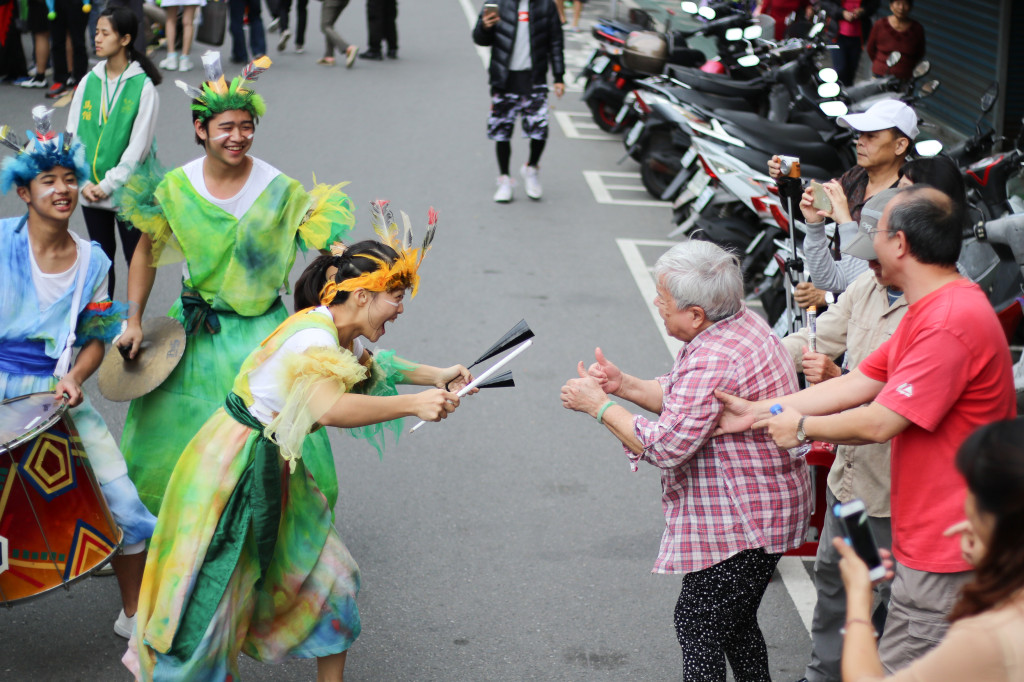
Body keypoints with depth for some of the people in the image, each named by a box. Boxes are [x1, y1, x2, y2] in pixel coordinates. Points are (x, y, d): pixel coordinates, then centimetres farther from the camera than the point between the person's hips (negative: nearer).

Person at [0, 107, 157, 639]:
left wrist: (74, 378, -10)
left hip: (58, 390, 2)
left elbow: (96, 337, 7)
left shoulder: (91, 261, 4)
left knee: (126, 505, -4)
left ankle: (135, 616, 16)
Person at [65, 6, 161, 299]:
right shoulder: (89, 82, 4)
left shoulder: (143, 87, -9)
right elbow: (73, 136, 5)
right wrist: (84, 183, -6)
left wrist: (109, 184, -13)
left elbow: (138, 146, -11)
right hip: (91, 192, 4)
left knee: (136, 259, 3)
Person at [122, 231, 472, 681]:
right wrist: (412, 404, -40)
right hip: (231, 470, -10)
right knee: (210, 598, -4)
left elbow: (370, 366, 28)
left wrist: (433, 376, 15)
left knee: (333, 580, 10)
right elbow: (328, 407, -43)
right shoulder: (312, 336, -25)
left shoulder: (343, 338, 5)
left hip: (276, 471, 10)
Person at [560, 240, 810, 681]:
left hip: (737, 525, -11)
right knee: (735, 624, 21)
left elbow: (666, 446, -27)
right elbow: (684, 401, 14)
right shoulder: (741, 324, 6)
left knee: (699, 629, -3)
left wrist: (599, 406, -17)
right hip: (757, 515, 11)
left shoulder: (716, 362, -27)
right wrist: (623, 385, 1)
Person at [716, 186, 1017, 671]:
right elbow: (859, 384, 13)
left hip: (945, 552, -11)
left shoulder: (951, 322, -24)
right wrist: (759, 411, 10)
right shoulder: (930, 310, 12)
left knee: (897, 670, -4)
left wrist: (802, 427, -6)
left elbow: (879, 422, -23)